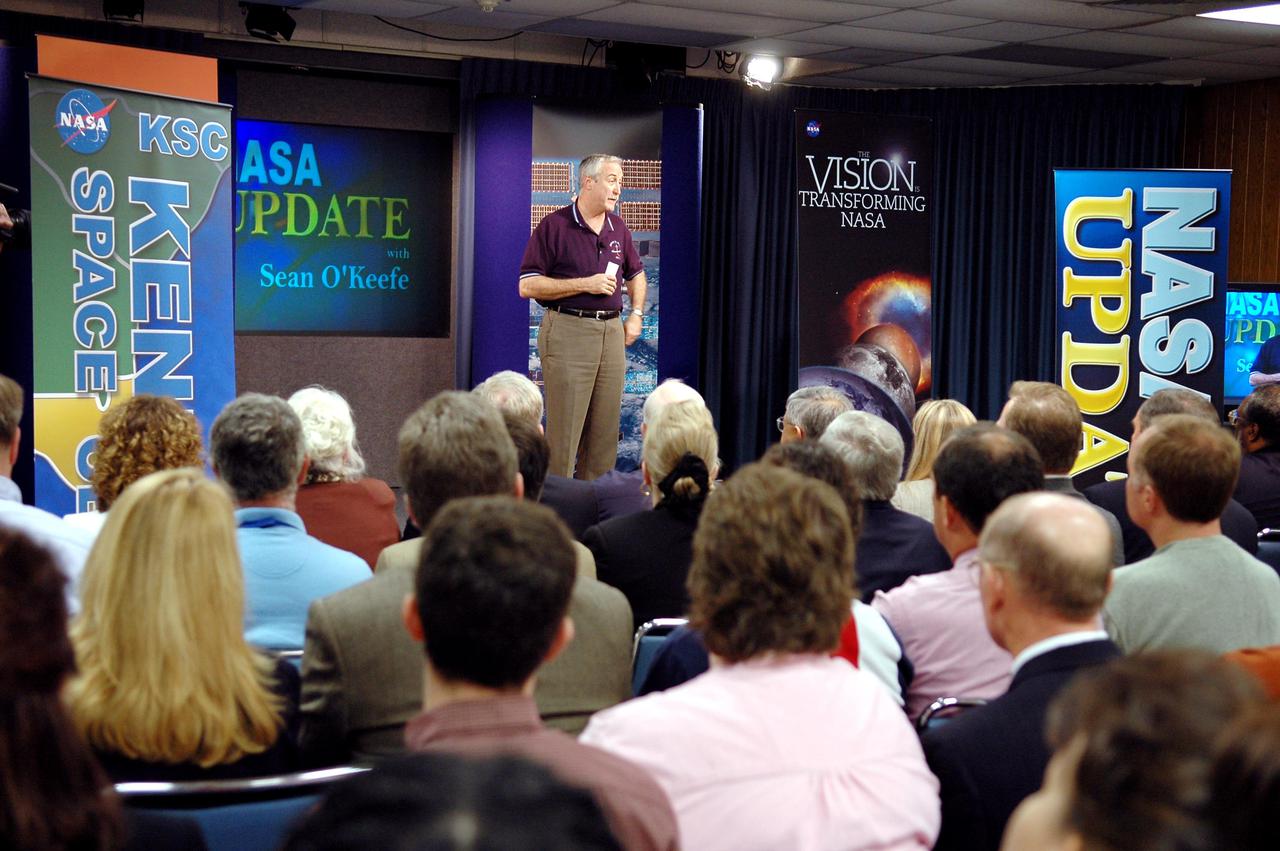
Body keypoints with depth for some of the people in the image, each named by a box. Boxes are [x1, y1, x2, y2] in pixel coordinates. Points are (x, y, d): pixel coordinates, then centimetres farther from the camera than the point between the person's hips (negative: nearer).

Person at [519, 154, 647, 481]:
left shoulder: (618, 227, 13)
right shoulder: (554, 226, -5)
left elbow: (636, 273, 29)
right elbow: (527, 286, -9)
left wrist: (636, 315, 13)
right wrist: (585, 284, -14)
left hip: (611, 332, 6)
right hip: (568, 329, -6)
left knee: (606, 430, 6)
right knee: (564, 430, -6)